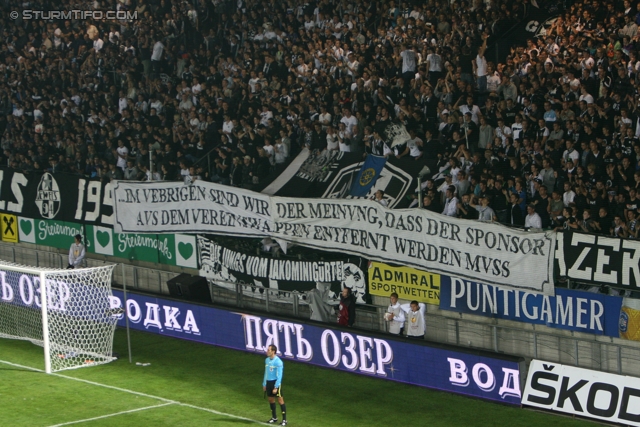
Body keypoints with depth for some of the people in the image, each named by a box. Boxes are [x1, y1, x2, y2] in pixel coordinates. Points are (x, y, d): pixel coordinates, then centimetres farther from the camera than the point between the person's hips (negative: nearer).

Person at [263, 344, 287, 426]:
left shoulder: (278, 362, -15)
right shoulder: (267, 360, 8)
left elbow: (279, 376, -15)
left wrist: (276, 387, -18)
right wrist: (264, 384, 17)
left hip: (276, 382, -7)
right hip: (268, 382, 7)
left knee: (280, 400, -4)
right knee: (271, 400, 13)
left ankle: (284, 420, 0)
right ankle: (274, 418, 25)